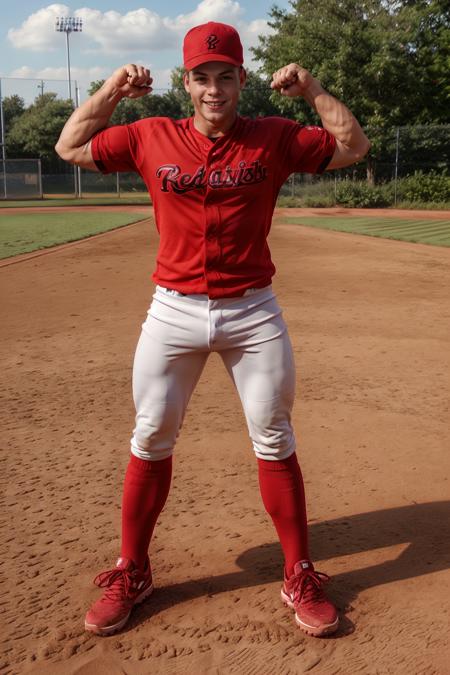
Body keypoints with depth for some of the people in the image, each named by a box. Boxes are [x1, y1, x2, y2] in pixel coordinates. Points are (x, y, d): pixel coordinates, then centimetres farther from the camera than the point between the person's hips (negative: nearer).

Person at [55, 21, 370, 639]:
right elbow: (70, 147, 9)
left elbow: (354, 146, 2)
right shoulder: (151, 138, 3)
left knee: (275, 443, 6)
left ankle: (300, 577, 20)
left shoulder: (274, 138, 1)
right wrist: (111, 90, -1)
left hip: (253, 312, 0)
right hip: (173, 311, 1)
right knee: (151, 441, 7)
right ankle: (132, 572, 24)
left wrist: (312, 90, -6)